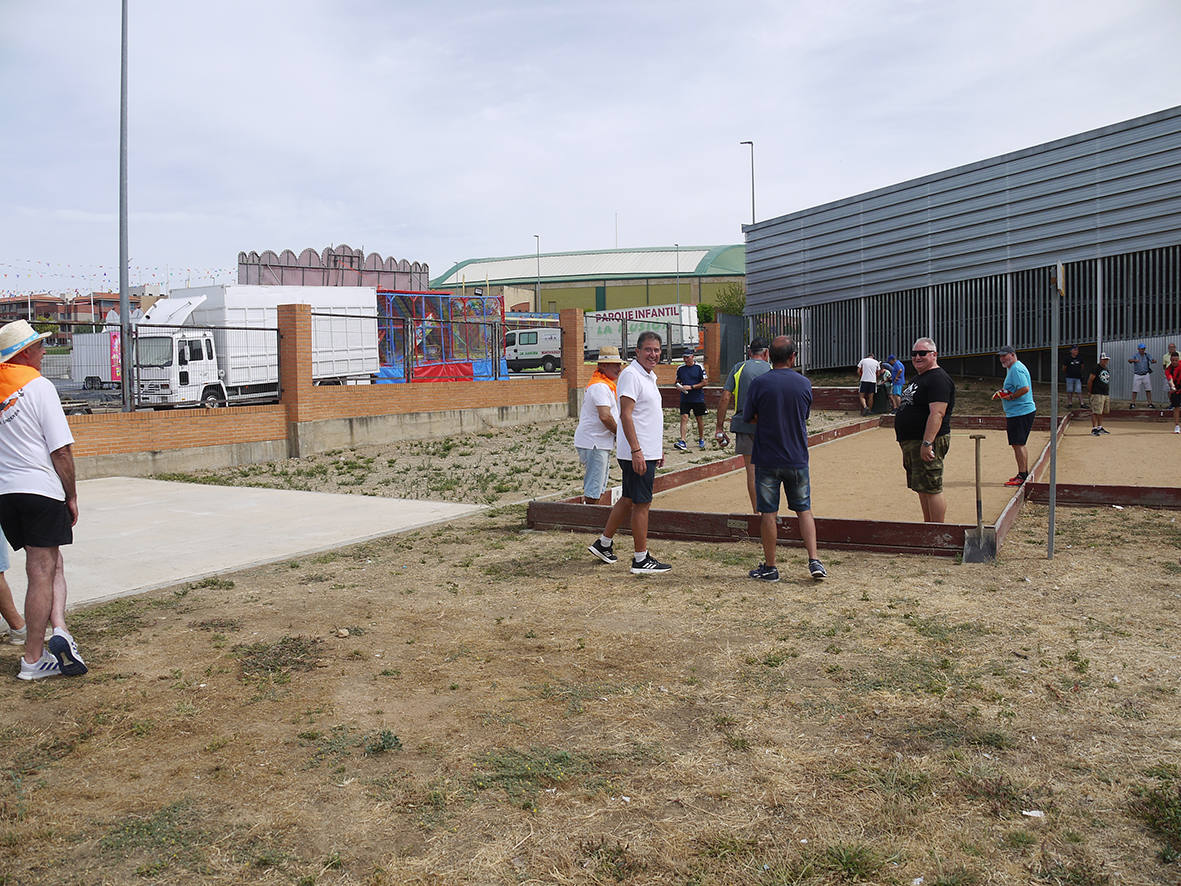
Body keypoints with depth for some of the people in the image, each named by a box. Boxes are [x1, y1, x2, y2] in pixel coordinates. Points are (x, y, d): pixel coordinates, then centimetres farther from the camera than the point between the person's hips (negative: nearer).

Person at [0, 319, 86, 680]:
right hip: (41, 489, -6)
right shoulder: (38, 386, -8)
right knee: (42, 572, 1)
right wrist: (71, 495, -2)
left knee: (50, 564, 15)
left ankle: (59, 629, 0)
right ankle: (33, 660, 4)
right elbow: (62, 450, -11)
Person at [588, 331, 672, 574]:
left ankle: (603, 544, 27)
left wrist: (658, 449, 25)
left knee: (628, 500, 16)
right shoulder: (630, 375, -13)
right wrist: (636, 450, -25)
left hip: (647, 452, 10)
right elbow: (626, 415, -20)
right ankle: (641, 559, 2)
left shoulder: (649, 376, 18)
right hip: (637, 453, -10)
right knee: (642, 504, -5)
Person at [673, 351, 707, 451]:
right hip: (685, 398, 2)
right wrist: (678, 386, -4)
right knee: (684, 418, -9)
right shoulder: (680, 368, 6)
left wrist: (691, 387, -15)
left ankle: (701, 439, 26)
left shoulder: (699, 367, -4)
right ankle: (682, 442, -14)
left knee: (700, 419, 8)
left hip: (698, 398, -2)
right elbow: (678, 381, 19)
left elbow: (704, 383, -6)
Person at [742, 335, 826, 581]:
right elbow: (804, 417, 11)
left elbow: (749, 418, -1)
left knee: (768, 513, 6)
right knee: (804, 509, 14)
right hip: (797, 459, 2)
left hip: (767, 459, -2)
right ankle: (814, 560, 5)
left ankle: (770, 567, 12)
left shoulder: (759, 384, -9)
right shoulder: (804, 384, -1)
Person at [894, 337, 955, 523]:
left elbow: (937, 414, -24)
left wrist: (927, 443, -30)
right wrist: (906, 444, 26)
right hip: (911, 443, 10)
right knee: (923, 488, 16)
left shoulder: (938, 379, -14)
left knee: (931, 489, -9)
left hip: (928, 442, -10)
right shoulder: (919, 378, 19)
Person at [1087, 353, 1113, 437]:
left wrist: (1108, 393, 20)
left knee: (1101, 412, 13)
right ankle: (1094, 429, -11)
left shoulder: (1107, 370, 18)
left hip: (1106, 394, 8)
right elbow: (1090, 381, -9)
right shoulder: (1096, 369, -8)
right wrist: (1089, 393, -9)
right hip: (1097, 394, -8)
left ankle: (1100, 427, 20)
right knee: (1095, 412, -10)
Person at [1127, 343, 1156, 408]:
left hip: (1146, 375, 2)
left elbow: (1152, 360, -15)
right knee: (1135, 390, -2)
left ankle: (1150, 403, 7)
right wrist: (1134, 360, -48)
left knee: (1148, 389, 2)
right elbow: (1129, 360, -25)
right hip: (1137, 375, -2)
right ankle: (1132, 403, 4)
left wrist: (1154, 361, -40)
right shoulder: (1135, 355, -6)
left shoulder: (1147, 355, 1)